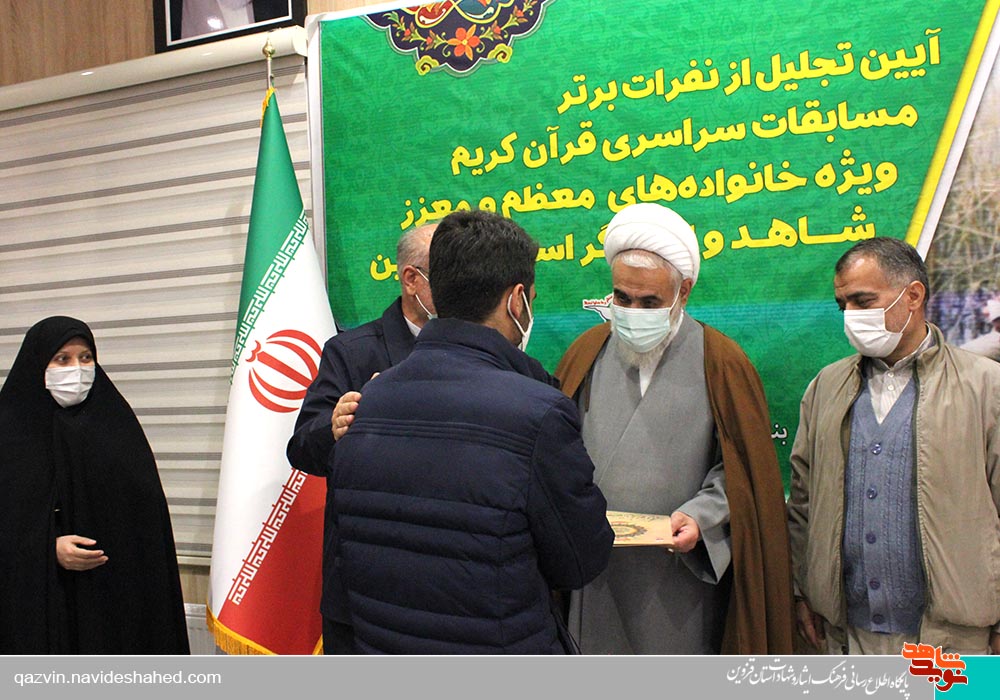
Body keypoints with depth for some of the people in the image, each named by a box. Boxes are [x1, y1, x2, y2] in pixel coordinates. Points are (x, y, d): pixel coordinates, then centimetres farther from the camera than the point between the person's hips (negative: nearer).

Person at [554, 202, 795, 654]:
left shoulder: (720, 363, -1)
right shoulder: (587, 354, 7)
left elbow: (746, 468, 1)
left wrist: (702, 515, -14)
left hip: (685, 574, -2)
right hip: (597, 576, 3)